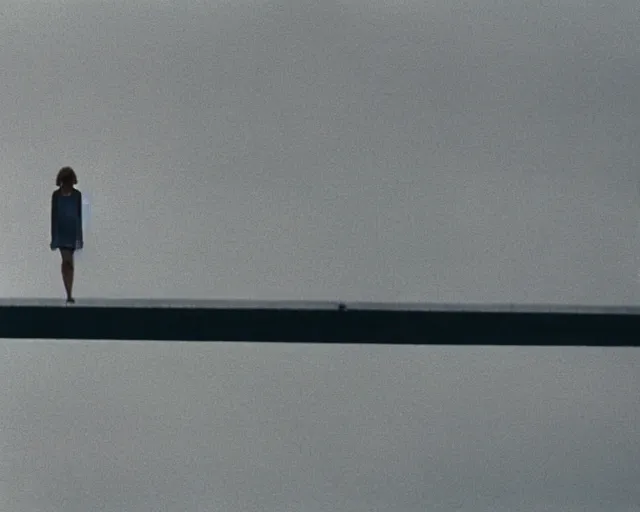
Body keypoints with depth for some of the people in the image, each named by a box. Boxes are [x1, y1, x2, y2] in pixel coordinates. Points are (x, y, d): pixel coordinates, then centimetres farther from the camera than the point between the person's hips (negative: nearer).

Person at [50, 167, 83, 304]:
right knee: (68, 261, -13)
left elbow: (79, 215, 6)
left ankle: (69, 294, 16)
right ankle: (69, 294, -16)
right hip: (61, 231, -2)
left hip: (73, 231, 2)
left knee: (67, 261, 9)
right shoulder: (56, 195, -1)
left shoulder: (77, 194, 3)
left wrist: (80, 235, 3)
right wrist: (54, 236, -3)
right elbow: (54, 215, 0)